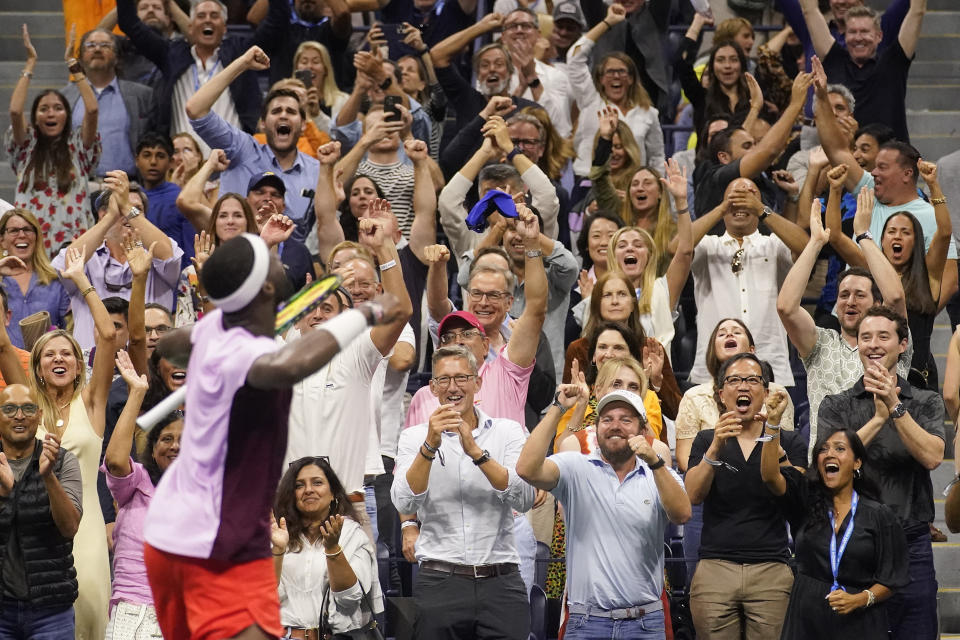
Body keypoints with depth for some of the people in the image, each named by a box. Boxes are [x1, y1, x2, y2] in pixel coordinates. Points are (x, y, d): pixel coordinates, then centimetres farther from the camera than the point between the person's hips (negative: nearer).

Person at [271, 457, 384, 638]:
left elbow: (350, 597, -2)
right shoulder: (276, 534, 15)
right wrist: (277, 551, -9)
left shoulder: (352, 533, 10)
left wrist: (332, 548, -13)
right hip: (285, 634, 1)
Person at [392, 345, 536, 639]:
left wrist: (476, 452, -16)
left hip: (500, 582, 0)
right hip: (439, 582, 0)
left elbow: (524, 499, -8)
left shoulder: (509, 432, 7)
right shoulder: (414, 437, 8)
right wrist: (430, 446, -18)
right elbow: (405, 503, -7)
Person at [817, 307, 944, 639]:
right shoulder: (836, 406, 7)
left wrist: (895, 407, -17)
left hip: (911, 542, 0)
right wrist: (878, 418, -17)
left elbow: (932, 457, -9)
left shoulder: (926, 402, 7)